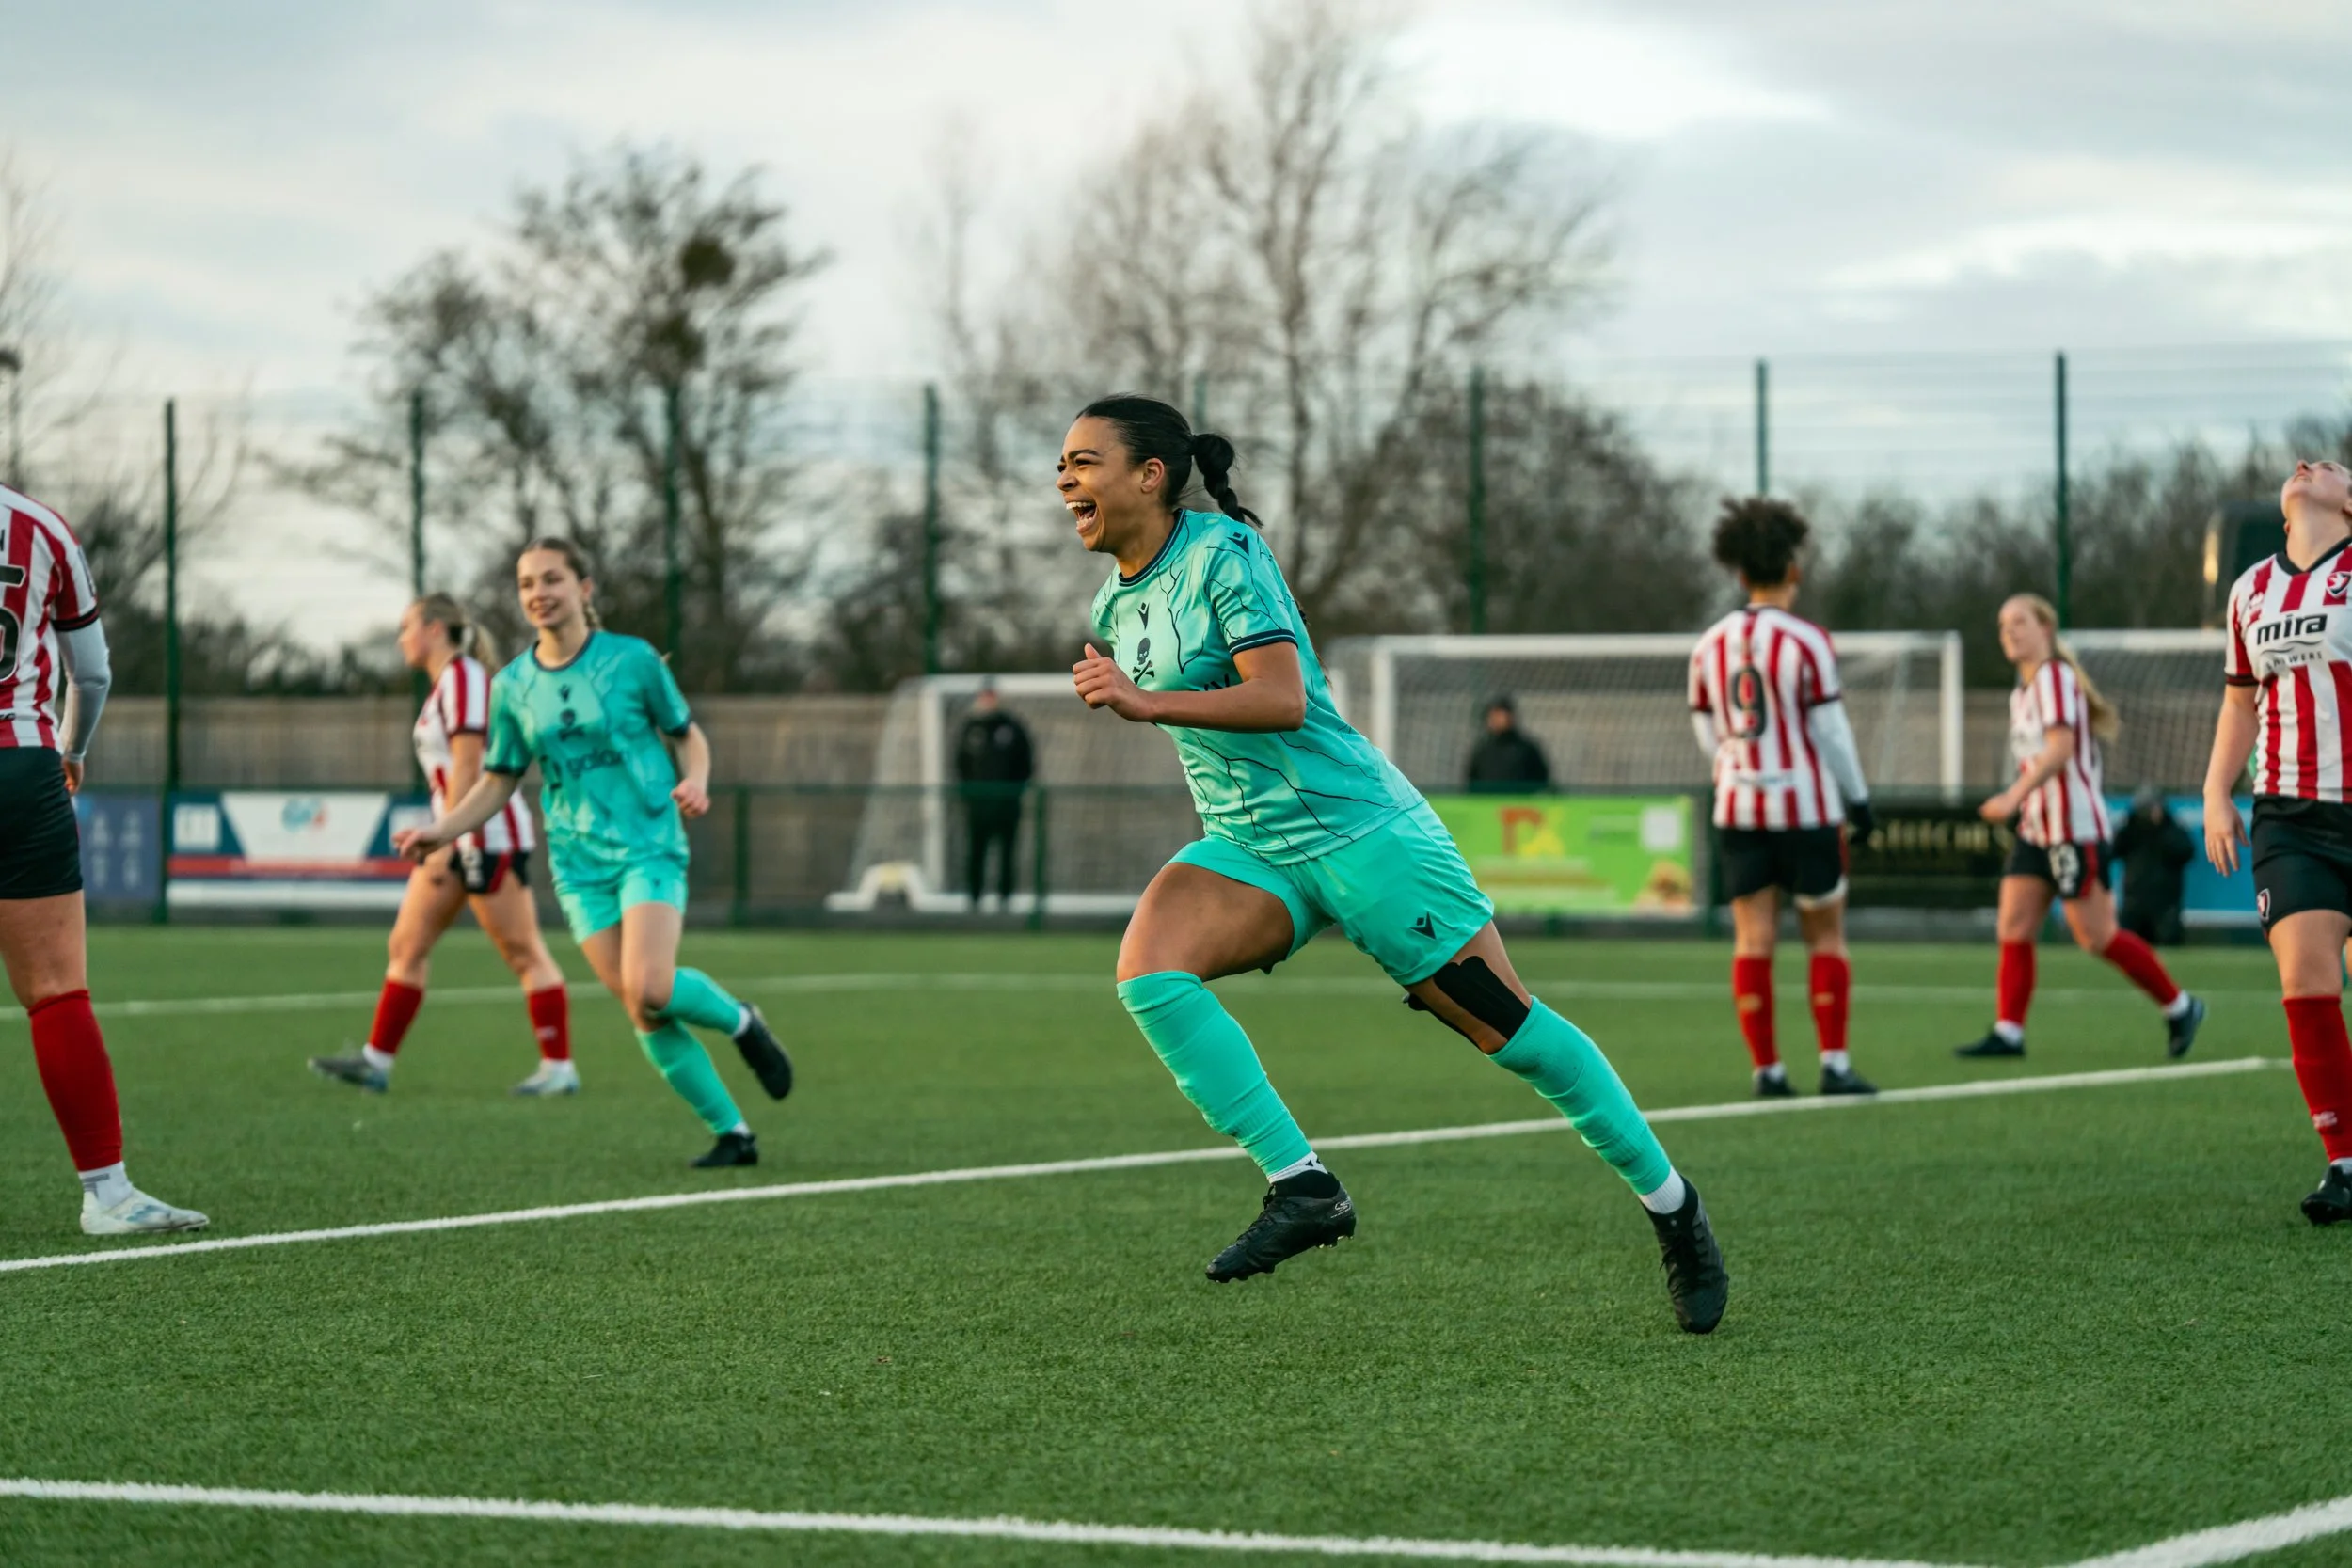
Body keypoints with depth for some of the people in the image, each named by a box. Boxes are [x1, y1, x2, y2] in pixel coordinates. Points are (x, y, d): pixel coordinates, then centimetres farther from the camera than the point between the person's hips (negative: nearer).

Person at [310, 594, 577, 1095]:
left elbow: (467, 764, -19)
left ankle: (559, 1068, -2)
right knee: (408, 944, 7)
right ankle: (376, 1060, 7)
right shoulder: (445, 683, 17)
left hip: (489, 835, -10)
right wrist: (440, 839, 22)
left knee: (524, 953, -6)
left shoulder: (463, 676, -12)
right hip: (462, 841, 10)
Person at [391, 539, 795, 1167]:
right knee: (645, 1014, -3)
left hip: (649, 847, -3)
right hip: (579, 863, 4)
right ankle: (732, 1133, 7)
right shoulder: (512, 686, 6)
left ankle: (741, 1022, 7)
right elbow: (497, 782, 14)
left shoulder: (633, 660, -3)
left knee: (649, 988, -24)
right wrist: (442, 830, -1)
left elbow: (688, 734, 8)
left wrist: (695, 782, -13)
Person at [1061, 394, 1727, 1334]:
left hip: (1357, 829, -7)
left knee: (1511, 1032, -3)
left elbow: (1284, 698, -28)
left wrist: (1148, 703, -33)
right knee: (1148, 970, -22)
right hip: (1247, 850, 7)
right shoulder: (1116, 603, 8)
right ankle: (1301, 1186, -18)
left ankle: (1671, 1205, 15)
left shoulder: (1223, 554, -16)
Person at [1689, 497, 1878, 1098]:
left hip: (1737, 806, 4)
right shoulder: (1806, 641, -10)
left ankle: (1767, 1070, 1)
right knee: (1826, 937, 6)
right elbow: (1830, 730, -9)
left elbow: (1707, 735, 10)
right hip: (1806, 806, -4)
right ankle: (1834, 1064, 1)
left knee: (1753, 941, 3)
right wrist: (1858, 798, 1)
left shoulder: (1710, 644, 4)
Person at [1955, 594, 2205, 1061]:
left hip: (2074, 827, -9)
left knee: (2096, 935, -6)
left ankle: (2179, 1008, 8)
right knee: (2014, 927, -2)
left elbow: (2060, 746, -24)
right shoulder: (2022, 692, 17)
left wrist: (2015, 795, -34)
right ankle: (2008, 1033, -4)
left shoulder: (2054, 677, -12)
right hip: (2036, 829, 9)